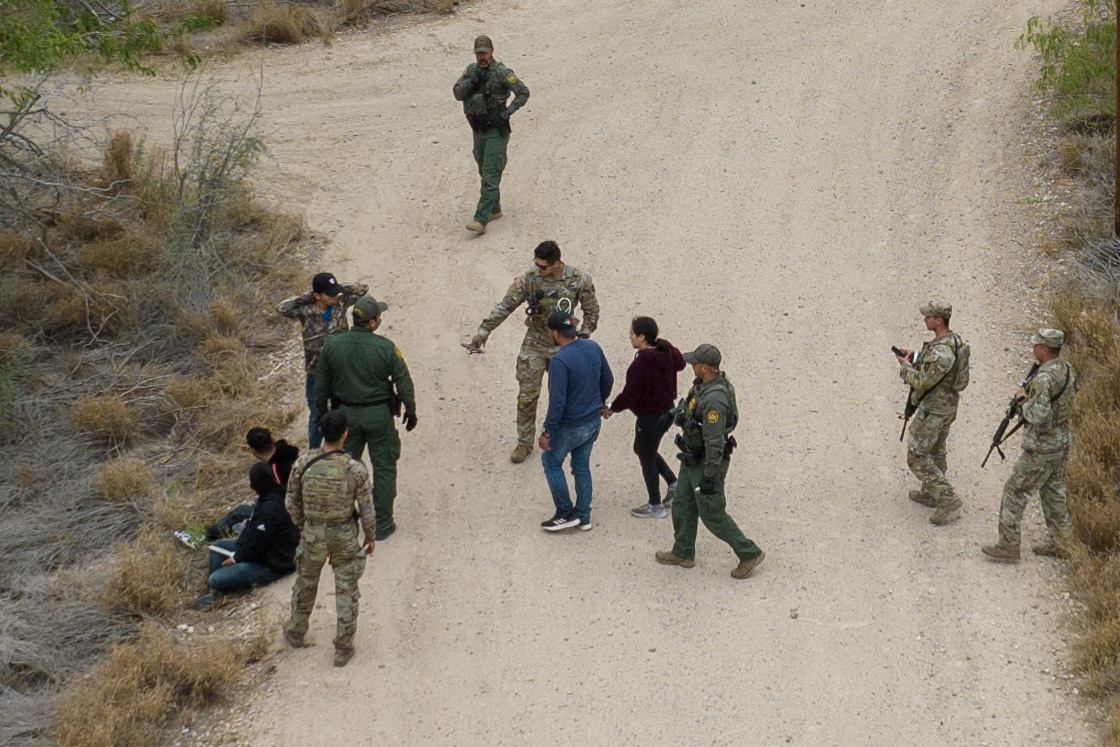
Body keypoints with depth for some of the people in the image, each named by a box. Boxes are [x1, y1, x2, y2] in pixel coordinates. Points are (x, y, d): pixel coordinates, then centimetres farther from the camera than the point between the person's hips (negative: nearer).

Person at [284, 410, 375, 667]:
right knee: (346, 591, 13)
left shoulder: (303, 464, -17)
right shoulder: (356, 469, -22)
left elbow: (292, 502, -3)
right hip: (345, 535, -2)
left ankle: (296, 633, 43)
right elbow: (366, 510, -12)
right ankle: (343, 649, 21)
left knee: (306, 584, 24)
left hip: (313, 533, 2)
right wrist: (370, 538, 6)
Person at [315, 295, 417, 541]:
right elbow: (404, 383, -9)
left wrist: (322, 411, 15)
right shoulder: (385, 348, -16)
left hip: (346, 414, 3)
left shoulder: (332, 345, -8)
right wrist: (410, 411, 6)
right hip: (379, 415, -3)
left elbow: (321, 385, 1)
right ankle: (383, 524, 14)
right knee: (384, 468, 10)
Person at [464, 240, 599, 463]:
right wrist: (483, 331, -18)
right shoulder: (529, 279, -15)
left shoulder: (579, 280, -15)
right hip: (534, 345, 0)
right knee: (527, 396, 1)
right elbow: (505, 306, -13)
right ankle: (524, 443, 17)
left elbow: (591, 311, -3)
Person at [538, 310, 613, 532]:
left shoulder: (560, 361, -28)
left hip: (570, 427, -7)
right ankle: (583, 516, 28)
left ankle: (566, 513, 18)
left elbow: (557, 402, -26)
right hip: (593, 422, 7)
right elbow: (607, 380, 9)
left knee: (551, 462, 16)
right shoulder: (593, 348, -5)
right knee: (582, 466, 20)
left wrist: (547, 432, -16)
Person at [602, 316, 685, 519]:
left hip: (649, 417, -9)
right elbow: (680, 363, 19)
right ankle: (673, 483, 24)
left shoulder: (640, 364, -28)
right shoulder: (668, 352, -5)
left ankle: (655, 506, 22)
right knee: (642, 448, 28)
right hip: (667, 411, 9)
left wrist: (612, 408, -5)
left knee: (646, 458, 10)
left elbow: (630, 394, -22)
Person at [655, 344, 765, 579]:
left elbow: (715, 443, -30)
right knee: (682, 505, 20)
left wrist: (709, 476, -26)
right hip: (692, 458, 10)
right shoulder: (703, 384, -3)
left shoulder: (714, 399, -33)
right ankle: (683, 553, 36)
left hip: (706, 462, -10)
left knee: (712, 515, 2)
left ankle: (749, 554, 14)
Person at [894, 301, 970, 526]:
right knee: (935, 451, 24)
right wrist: (915, 358, 5)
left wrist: (906, 367, -11)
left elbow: (923, 382, -27)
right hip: (948, 404, 10)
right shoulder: (953, 340, 1)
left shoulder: (941, 351, -31)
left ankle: (948, 501, -3)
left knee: (917, 457, -1)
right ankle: (930, 494, 39)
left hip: (933, 410, -10)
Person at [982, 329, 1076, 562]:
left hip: (1041, 451, -9)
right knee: (1054, 492, 21)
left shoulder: (1043, 379, -28)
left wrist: (1024, 401, -13)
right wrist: (1030, 397, 5)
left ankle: (1008, 546, 8)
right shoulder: (1067, 369, 1)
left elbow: (1039, 416, -31)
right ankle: (1057, 543, 29)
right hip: (1062, 444, 9)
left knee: (1015, 493, 2)